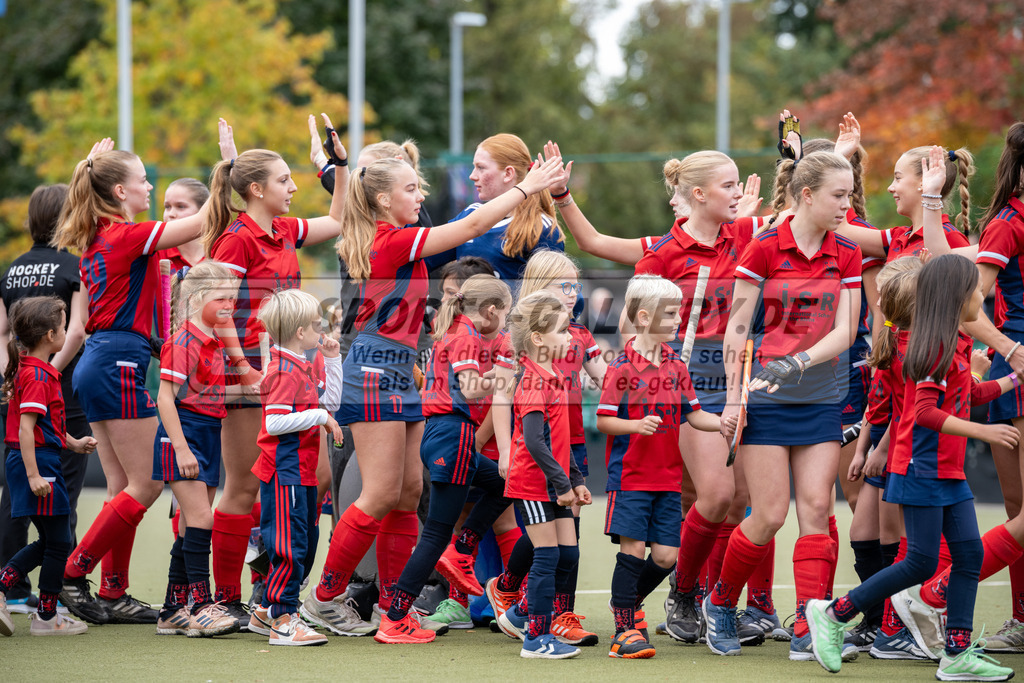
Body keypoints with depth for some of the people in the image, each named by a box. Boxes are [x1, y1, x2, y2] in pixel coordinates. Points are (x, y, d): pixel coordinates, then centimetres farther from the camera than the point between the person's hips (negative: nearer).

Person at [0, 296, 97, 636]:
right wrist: (33, 475, -25)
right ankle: (47, 617, 8)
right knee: (59, 542, 0)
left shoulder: (29, 370, 14)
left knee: (49, 541, 16)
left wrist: (74, 443, 23)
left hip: (37, 464, 10)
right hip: (39, 464, -10)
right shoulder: (38, 377, -17)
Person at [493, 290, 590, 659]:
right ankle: (537, 639, 1)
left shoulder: (553, 378, 13)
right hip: (532, 481, -9)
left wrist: (575, 480, 18)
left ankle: (520, 616, 23)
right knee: (548, 556, -6)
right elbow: (534, 441, -25)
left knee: (568, 555, 9)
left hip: (553, 483, 9)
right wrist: (561, 483, -23)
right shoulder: (533, 382, -18)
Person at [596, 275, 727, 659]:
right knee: (633, 548, -8)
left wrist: (726, 423, -4)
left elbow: (693, 415, 13)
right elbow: (603, 421, -8)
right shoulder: (623, 368, -9)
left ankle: (630, 602, 28)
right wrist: (637, 425, -25)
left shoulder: (676, 366, 9)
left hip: (668, 478, 6)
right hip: (630, 474, -6)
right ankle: (624, 630, -2)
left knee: (666, 555, 3)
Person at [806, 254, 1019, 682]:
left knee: (970, 553, 3)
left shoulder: (955, 344, 13)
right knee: (922, 563, -7)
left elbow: (970, 395, 30)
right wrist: (984, 432, -25)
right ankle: (833, 615, 4)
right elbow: (925, 413, -24)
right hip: (923, 469, -10)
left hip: (949, 473, 10)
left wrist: (1013, 379, 32)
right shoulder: (938, 346, -17)